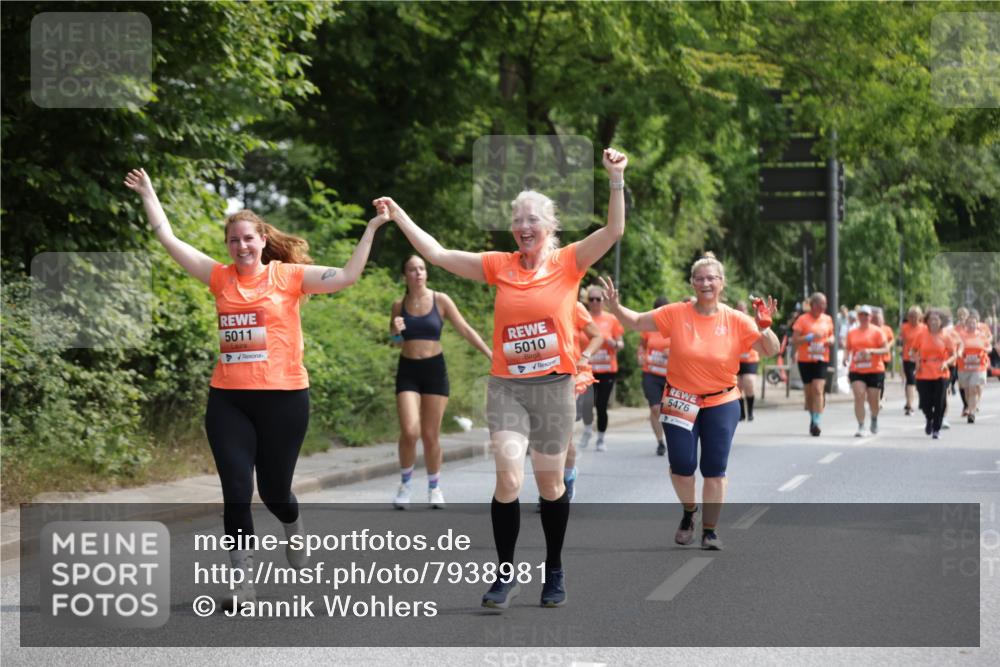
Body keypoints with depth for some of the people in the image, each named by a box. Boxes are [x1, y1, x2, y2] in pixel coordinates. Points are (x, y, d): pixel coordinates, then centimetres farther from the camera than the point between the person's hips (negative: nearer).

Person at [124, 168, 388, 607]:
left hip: (283, 397, -2)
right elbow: (169, 240, 11)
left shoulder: (287, 275, -1)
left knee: (273, 490, 9)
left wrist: (370, 230, -11)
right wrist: (148, 196, 16)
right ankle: (243, 583, 2)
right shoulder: (220, 277, 6)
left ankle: (294, 530, 44)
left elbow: (347, 277, -7)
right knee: (236, 492, -5)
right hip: (228, 400, 2)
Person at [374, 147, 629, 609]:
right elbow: (436, 254, 5)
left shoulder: (568, 262, -1)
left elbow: (613, 231, -13)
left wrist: (616, 179, -25)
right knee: (508, 477, -12)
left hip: (553, 385, -1)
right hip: (506, 386, 1)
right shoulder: (499, 266, 4)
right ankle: (507, 574, -1)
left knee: (550, 484, 9)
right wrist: (398, 216, 2)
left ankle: (554, 571, 26)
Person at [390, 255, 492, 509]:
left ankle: (434, 488, 20)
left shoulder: (440, 300, -3)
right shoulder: (399, 305, 3)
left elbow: (465, 329, -1)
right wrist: (395, 332, -10)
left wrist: (490, 354, -6)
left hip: (434, 369, -1)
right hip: (408, 371, 1)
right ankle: (406, 484, 7)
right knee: (409, 431, -14)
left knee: (431, 434, 3)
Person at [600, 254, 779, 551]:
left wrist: (764, 327, -25)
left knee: (714, 469, 0)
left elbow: (770, 350, -6)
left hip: (721, 403, 0)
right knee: (681, 465, -3)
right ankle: (689, 512, 28)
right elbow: (637, 321, -2)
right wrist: (615, 306, -19)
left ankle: (710, 530, 14)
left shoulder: (736, 320, -7)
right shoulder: (676, 314, -7)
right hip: (680, 401, 0)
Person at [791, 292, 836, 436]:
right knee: (809, 392, 8)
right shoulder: (803, 319, -3)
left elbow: (831, 335, 23)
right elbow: (794, 340, -6)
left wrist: (831, 340, 0)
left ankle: (816, 423, -19)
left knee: (818, 389, -15)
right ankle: (812, 419, 28)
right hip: (805, 360, -1)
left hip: (821, 360, 1)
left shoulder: (827, 319, 8)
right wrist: (810, 337, -20)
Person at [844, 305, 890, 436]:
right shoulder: (852, 333, 9)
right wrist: (846, 357, -2)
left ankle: (874, 419, 38)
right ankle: (861, 427, -13)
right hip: (856, 371, 2)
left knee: (873, 400, 6)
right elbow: (848, 349, 20)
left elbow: (886, 349, -5)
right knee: (859, 397, -14)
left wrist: (871, 351, -21)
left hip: (875, 371, -2)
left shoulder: (877, 331, -2)